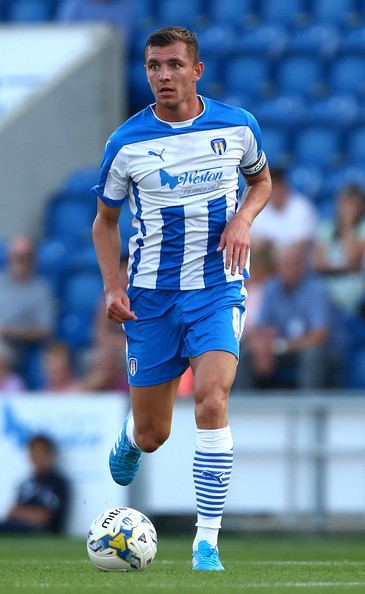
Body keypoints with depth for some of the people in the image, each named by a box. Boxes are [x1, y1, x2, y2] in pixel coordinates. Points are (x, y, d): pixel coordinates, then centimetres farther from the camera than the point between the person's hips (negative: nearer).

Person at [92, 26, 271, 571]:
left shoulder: (237, 126, -2)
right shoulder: (126, 142, -4)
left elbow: (261, 181, 17)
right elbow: (105, 221, 9)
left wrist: (243, 219, -5)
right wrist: (112, 288, -5)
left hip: (218, 287, -1)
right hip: (151, 296, 1)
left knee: (212, 401, -23)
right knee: (152, 434, 6)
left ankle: (207, 539, -17)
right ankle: (128, 441, 47)